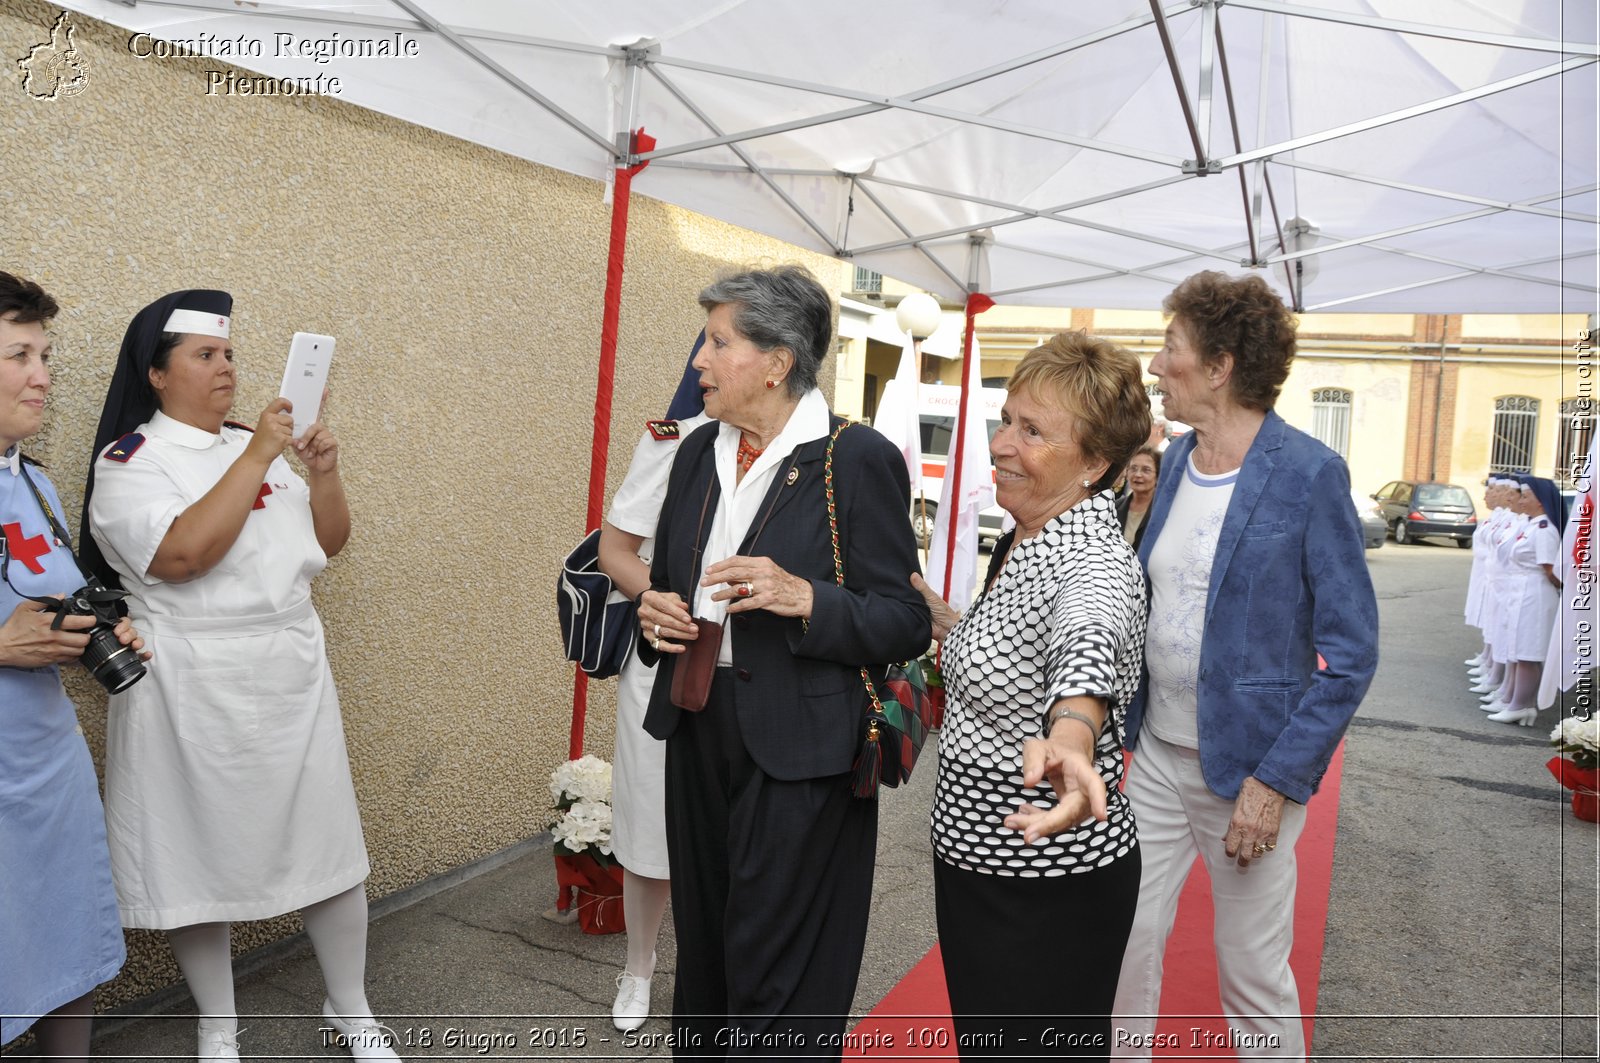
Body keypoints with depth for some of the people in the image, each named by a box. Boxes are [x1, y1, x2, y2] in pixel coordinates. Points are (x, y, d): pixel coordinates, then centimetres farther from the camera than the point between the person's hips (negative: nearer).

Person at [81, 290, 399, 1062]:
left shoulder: (256, 446, 11)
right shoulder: (129, 460, -6)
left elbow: (329, 542, 10)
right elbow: (181, 555, -23)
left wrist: (324, 472, -7)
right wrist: (256, 459, -21)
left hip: (292, 673, 5)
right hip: (194, 687, -5)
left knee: (328, 842, 8)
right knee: (201, 853, 7)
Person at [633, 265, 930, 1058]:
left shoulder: (860, 460, -12)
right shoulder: (698, 453, 8)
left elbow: (906, 627, -11)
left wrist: (803, 599, -25)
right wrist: (654, 614, -2)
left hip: (800, 754, -6)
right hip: (699, 736, 7)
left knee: (777, 993, 6)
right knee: (702, 959, 20)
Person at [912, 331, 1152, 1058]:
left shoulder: (1095, 566, -24)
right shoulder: (1018, 541, 4)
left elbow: (1088, 650, -48)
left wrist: (1069, 737, -67)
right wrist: (932, 611, 16)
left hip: (1054, 888, -9)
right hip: (970, 861, 9)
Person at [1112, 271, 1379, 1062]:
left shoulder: (1309, 475, -15)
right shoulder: (1175, 461, 5)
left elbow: (1351, 651, -13)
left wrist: (1275, 781, -17)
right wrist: (1119, 726, 5)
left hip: (1248, 767, -5)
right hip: (1156, 753, 6)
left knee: (1254, 977, 10)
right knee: (1125, 945, 13)